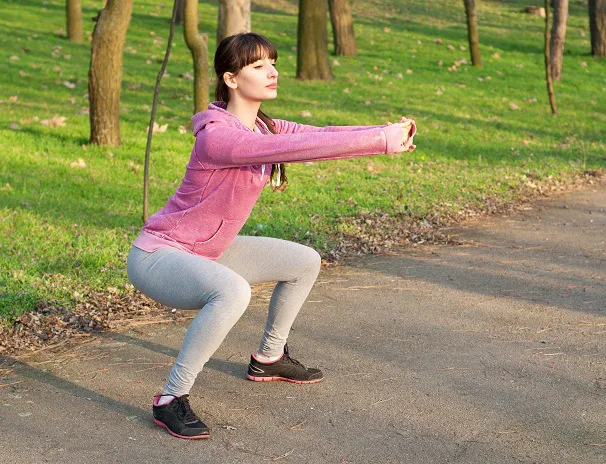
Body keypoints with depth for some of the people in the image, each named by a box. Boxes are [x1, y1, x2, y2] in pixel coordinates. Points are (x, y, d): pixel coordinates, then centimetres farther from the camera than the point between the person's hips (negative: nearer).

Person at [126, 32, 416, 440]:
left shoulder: (264, 128, 2)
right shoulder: (217, 135, -28)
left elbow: (318, 137, -8)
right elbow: (301, 147, -36)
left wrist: (388, 134, -23)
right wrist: (381, 139, -35)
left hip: (206, 252, 10)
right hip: (156, 257, -10)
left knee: (305, 262, 14)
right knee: (233, 291, -39)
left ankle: (269, 359, 31)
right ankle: (171, 400, -24)